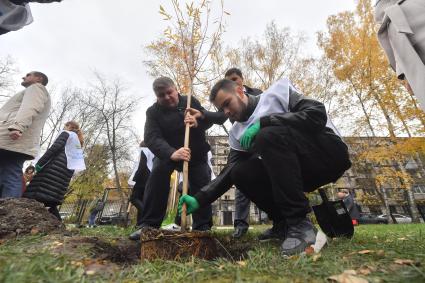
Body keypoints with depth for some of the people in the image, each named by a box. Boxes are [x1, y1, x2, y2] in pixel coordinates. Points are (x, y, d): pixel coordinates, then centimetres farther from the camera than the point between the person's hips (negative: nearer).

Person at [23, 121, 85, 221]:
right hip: (67, 170, 8)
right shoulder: (78, 141, 30)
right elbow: (77, 158, 22)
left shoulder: (66, 133, 8)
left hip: (56, 165, -8)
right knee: (51, 199, 7)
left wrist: (40, 162, -11)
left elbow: (54, 148, -9)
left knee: (38, 195, -12)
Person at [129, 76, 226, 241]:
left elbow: (208, 119, -9)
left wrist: (197, 122, -36)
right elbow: (151, 138, -28)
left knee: (202, 184, -11)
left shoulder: (190, 102, -6)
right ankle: (149, 224, -16)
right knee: (157, 174, -26)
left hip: (196, 153, 2)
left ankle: (203, 226, 3)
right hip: (167, 153, -1)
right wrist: (171, 153, -49)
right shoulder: (153, 112, -13)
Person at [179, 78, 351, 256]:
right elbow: (230, 172, 0)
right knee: (241, 173, -13)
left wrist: (263, 122, -23)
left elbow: (317, 114, -15)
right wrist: (199, 199, -11)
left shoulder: (277, 92, -2)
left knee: (269, 135, -29)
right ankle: (285, 223, 1)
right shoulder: (237, 133, 8)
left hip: (328, 153, -4)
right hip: (298, 170, 5)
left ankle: (301, 225, -24)